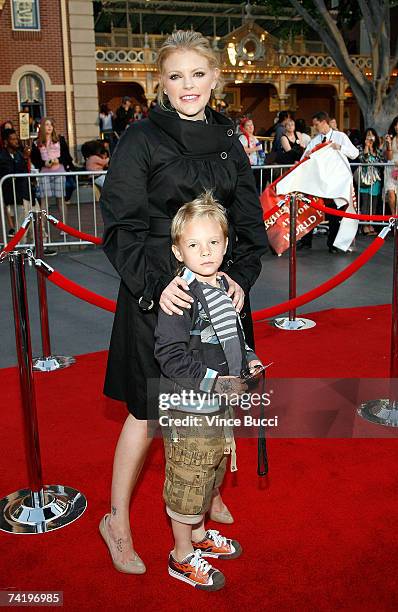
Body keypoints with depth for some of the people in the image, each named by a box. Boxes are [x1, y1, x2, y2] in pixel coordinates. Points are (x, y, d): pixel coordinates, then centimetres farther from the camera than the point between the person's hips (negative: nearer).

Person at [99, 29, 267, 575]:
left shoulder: (228, 141, 8)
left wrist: (241, 276, -6)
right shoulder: (141, 140, -7)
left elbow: (251, 222, 9)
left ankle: (206, 492, 39)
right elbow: (120, 226, -9)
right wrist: (154, 283, -21)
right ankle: (117, 522, 21)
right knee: (150, 408, 2)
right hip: (160, 294, -4)